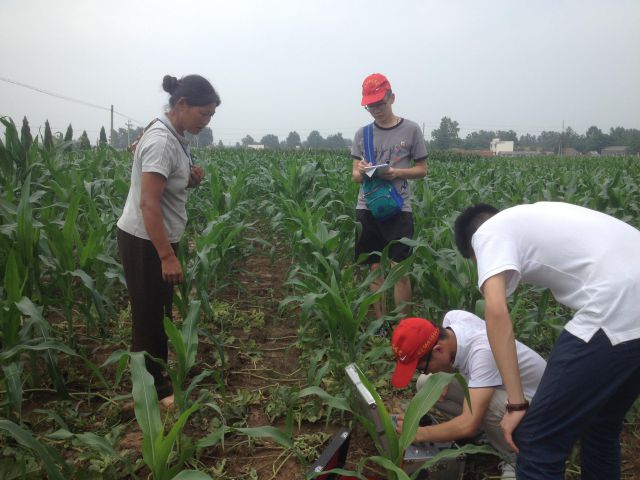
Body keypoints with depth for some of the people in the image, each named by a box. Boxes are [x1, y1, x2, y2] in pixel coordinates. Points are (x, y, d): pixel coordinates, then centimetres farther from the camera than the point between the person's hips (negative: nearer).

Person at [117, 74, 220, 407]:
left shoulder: (175, 136, 5)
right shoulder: (161, 141, -24)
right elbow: (149, 203, -28)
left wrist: (192, 179, -2)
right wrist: (167, 256, -29)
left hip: (160, 237, 9)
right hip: (144, 241, -9)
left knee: (161, 311, 18)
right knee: (148, 315, 4)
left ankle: (160, 376, 34)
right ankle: (153, 388, 18)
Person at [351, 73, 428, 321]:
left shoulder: (411, 129, 1)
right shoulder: (362, 133, 9)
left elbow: (422, 169, 5)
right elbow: (355, 175, 9)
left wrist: (397, 173, -14)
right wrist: (361, 172, -16)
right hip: (368, 208, 3)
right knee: (375, 269, 8)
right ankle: (380, 322, 19)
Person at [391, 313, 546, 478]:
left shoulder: (482, 352, -39)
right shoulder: (452, 318, -17)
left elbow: (469, 425, -43)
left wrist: (419, 433, -30)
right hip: (501, 389, 7)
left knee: (486, 404, -39)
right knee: (425, 384, -6)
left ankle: (517, 460, -10)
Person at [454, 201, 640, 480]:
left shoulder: (488, 232, 6)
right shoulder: (535, 215, 30)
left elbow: (496, 310, -11)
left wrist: (516, 404, -7)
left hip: (616, 317, -9)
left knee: (537, 440, 3)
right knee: (601, 426, 28)